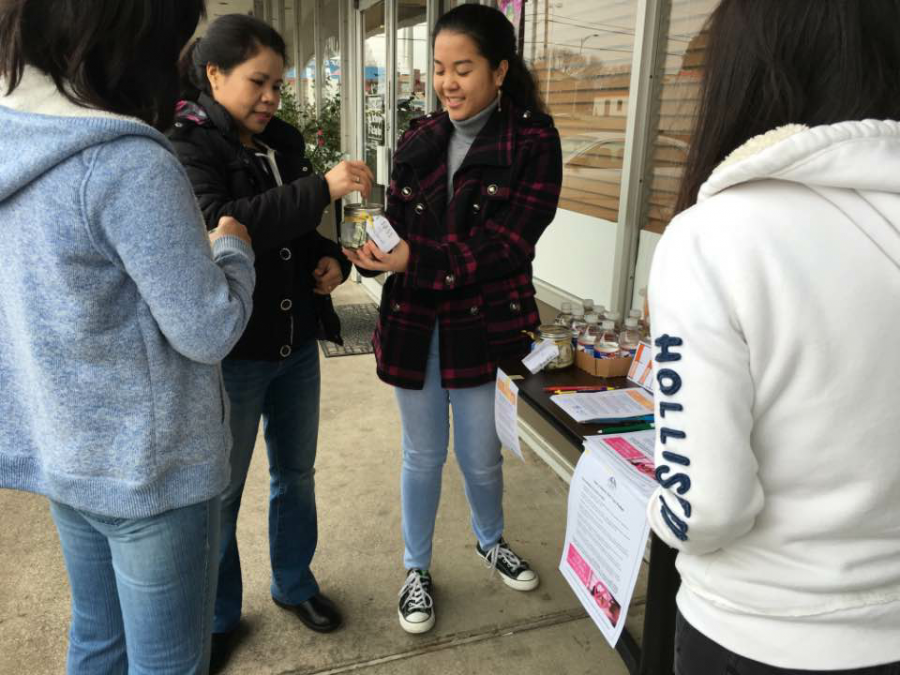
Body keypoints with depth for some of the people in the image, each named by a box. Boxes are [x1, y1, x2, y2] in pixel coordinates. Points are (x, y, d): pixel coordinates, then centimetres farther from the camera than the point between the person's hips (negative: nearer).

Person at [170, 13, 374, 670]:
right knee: (221, 492, 10)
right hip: (230, 350, -6)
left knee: (297, 473, 19)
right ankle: (218, 617, 32)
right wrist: (321, 189, -32)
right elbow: (221, 226, -29)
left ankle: (294, 582, 42)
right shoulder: (186, 145, -11)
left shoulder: (284, 140, 7)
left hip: (297, 342, 6)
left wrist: (333, 259, -2)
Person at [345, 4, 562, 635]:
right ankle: (417, 569, 36)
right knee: (423, 455, 14)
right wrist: (365, 251, -20)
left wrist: (415, 261, -24)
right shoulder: (419, 139, 5)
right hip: (414, 322, 3)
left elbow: (505, 244, -16)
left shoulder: (532, 139, -7)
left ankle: (492, 541, 45)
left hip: (485, 323, -2)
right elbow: (398, 226, 3)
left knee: (480, 455, 12)